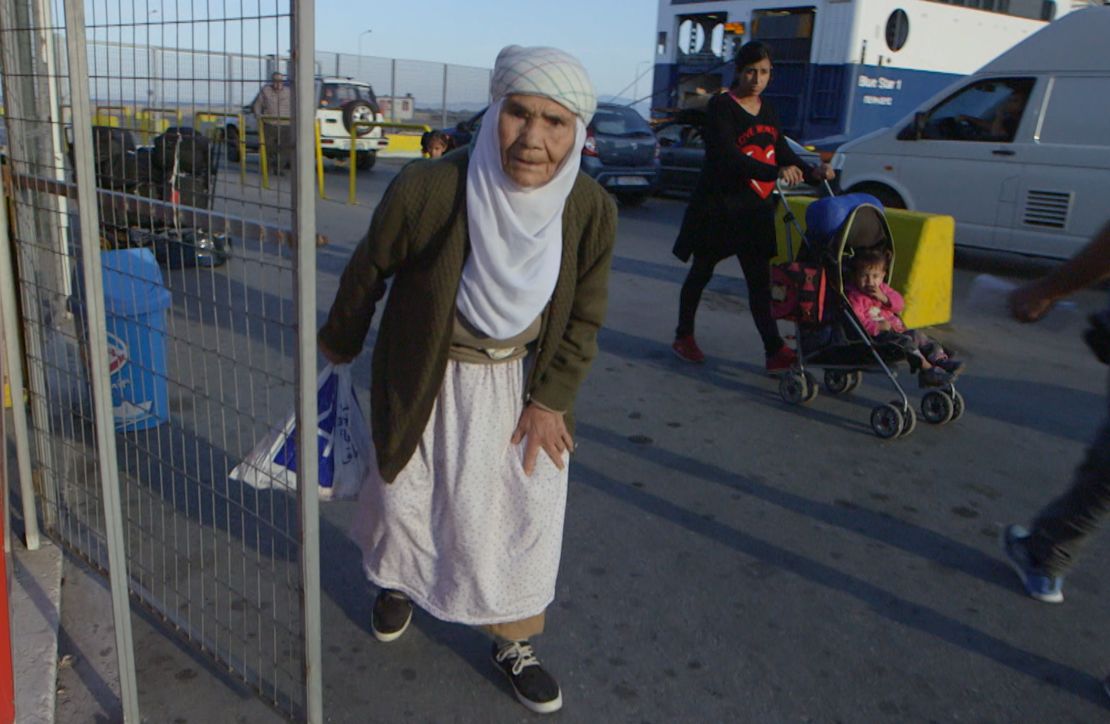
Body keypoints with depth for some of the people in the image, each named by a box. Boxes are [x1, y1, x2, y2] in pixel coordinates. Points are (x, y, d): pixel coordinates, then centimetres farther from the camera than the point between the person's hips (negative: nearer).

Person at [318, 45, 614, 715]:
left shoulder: (592, 210, -21)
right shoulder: (427, 190, -30)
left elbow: (584, 318, -5)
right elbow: (369, 272, -11)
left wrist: (550, 401, -8)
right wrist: (339, 345, 5)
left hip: (523, 384, 2)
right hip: (430, 383, -1)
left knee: (526, 514, 8)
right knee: (406, 496, 18)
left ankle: (515, 643, 35)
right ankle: (398, 583, 54)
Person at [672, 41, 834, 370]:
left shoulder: (766, 111, 12)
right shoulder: (721, 106, -10)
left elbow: (782, 151, 13)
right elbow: (727, 155, -24)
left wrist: (812, 172, -6)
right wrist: (776, 172, -35)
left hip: (755, 208, 6)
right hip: (717, 205, -5)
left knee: (760, 280, 1)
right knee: (701, 273, 9)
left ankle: (774, 350, -1)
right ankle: (684, 337, 25)